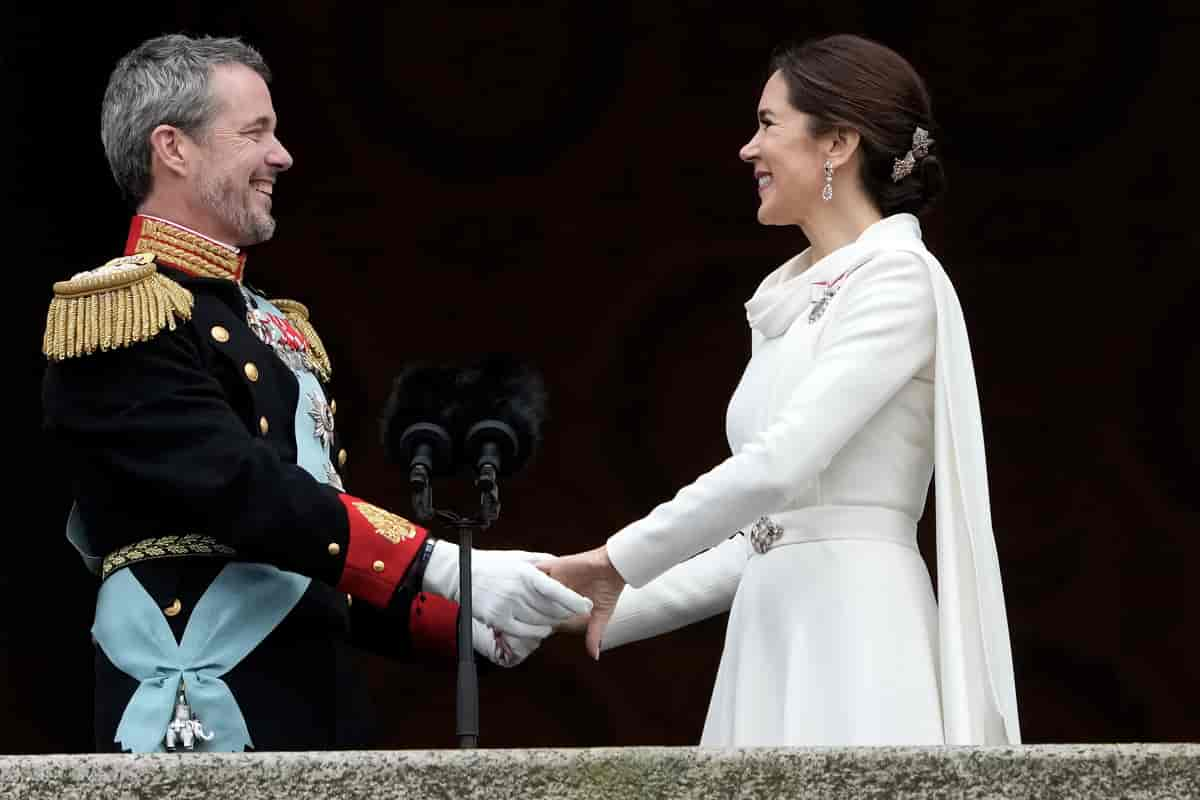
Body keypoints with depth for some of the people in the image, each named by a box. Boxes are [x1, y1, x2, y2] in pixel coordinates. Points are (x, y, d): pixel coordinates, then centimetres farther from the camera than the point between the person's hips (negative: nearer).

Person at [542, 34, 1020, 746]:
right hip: (773, 644, 8)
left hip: (856, 651, -8)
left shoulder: (899, 280, -6)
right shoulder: (794, 301, 20)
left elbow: (781, 462, -16)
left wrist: (619, 563, -7)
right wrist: (609, 613, 16)